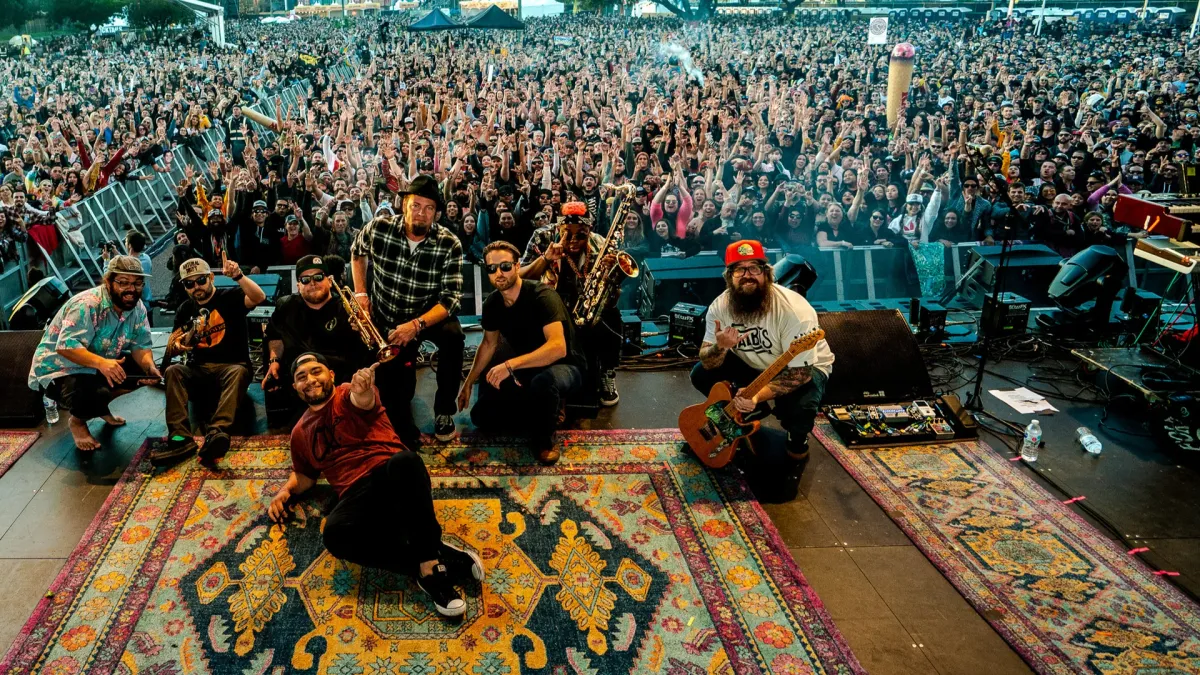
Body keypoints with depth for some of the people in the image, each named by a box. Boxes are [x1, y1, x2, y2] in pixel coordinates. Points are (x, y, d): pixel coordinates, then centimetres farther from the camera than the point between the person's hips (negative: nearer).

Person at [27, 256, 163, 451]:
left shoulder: (137, 308, -5)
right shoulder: (87, 305, -27)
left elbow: (141, 346, -8)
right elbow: (67, 346, -36)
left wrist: (149, 367, -30)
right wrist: (100, 363, -52)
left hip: (100, 365, 8)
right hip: (58, 368, -8)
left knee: (145, 370, -8)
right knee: (95, 394, -35)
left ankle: (101, 406, 14)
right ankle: (77, 421, 1)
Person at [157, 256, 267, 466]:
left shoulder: (230, 297, 2)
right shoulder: (185, 309, 14)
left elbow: (260, 298, -19)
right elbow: (170, 351, 9)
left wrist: (238, 276, -35)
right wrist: (177, 345, -16)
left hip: (231, 367, -4)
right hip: (198, 370, 4)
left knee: (238, 372, -37)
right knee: (173, 371, -26)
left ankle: (215, 433, -58)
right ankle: (180, 437, -40)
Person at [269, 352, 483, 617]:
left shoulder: (348, 396, 7)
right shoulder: (301, 432, 23)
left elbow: (364, 401, -18)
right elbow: (305, 474, 37)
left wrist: (364, 392, -44)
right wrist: (285, 491, 14)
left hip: (392, 476, -3)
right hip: (357, 494, 3)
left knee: (406, 461, -41)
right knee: (334, 534, -33)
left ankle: (430, 564, -33)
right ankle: (441, 557, -28)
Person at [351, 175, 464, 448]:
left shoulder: (449, 245, -20)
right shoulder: (379, 228, -15)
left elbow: (451, 298, -23)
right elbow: (357, 252, 8)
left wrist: (416, 325, -36)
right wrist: (360, 292, -2)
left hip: (429, 314, -1)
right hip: (386, 318, 2)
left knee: (453, 336, -33)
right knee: (394, 389, -7)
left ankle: (444, 412, -15)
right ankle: (403, 430, 28)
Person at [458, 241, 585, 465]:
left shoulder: (542, 296, -26)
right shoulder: (492, 303, -5)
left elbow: (558, 347, -39)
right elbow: (489, 343, 13)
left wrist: (510, 365, -43)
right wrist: (469, 382, 10)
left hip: (563, 367, -7)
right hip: (526, 370, 7)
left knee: (543, 381, -43)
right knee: (480, 414, -3)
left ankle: (543, 439, -13)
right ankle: (547, 413, 12)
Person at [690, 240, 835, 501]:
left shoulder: (793, 309, -34)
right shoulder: (720, 306, -18)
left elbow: (800, 372, -33)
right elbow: (708, 363, -16)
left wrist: (758, 395, -43)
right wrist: (720, 347, -39)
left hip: (807, 367, -5)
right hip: (755, 365, 5)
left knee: (798, 402, -37)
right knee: (701, 375, -12)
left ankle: (797, 453, -3)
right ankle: (747, 414, 13)